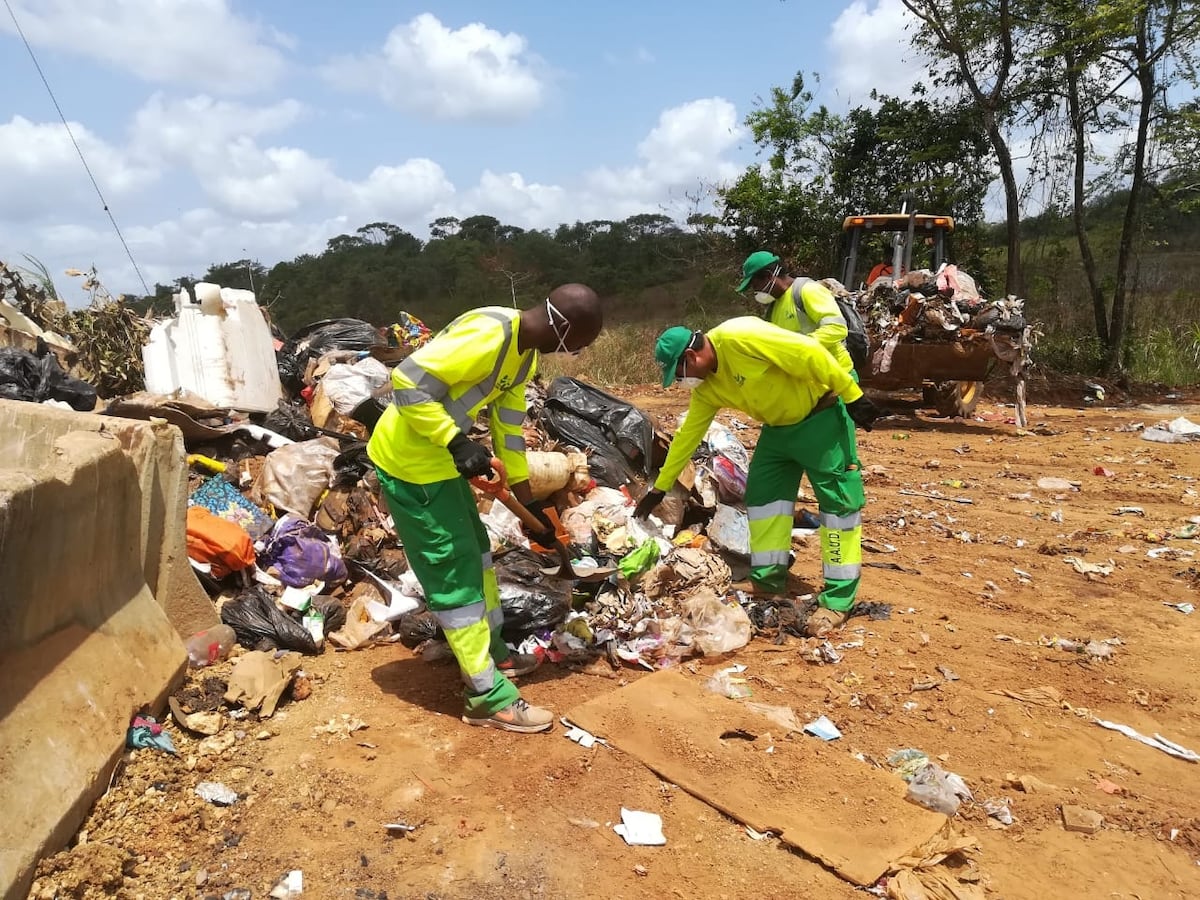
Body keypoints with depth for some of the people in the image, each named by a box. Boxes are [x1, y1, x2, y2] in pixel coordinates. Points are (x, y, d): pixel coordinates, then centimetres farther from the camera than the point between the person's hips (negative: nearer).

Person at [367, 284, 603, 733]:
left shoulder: (525, 354, 6)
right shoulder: (487, 334, -26)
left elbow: (509, 428, 13)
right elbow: (407, 382, -28)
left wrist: (529, 503, 16)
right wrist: (457, 442, -30)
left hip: (440, 458, 10)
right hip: (409, 461, -10)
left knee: (475, 553, 20)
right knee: (454, 572, -3)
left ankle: (493, 652, 37)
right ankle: (488, 696, 8)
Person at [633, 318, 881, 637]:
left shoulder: (738, 337, -27)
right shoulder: (707, 387, 1)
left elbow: (809, 353, -27)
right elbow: (687, 435, 10)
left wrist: (852, 397, -23)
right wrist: (659, 488, 13)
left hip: (821, 415, -9)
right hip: (779, 426, 9)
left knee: (837, 500, -5)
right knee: (762, 496, 7)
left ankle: (837, 600, -1)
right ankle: (768, 583, 18)